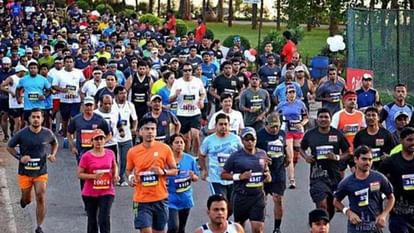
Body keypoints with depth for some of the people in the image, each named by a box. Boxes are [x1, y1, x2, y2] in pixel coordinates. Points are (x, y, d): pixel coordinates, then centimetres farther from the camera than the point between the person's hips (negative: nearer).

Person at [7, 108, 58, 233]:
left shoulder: (47, 133, -5)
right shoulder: (22, 134, -10)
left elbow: (55, 143, 16)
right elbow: (9, 147, 1)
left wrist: (52, 155, -2)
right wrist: (20, 157, -13)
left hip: (41, 172, 0)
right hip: (25, 172, 0)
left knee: (41, 198, -8)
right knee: (27, 200, 12)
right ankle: (24, 199, 51)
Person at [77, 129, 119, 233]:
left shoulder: (110, 153, 0)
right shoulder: (86, 156, -9)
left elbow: (114, 166, 19)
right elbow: (80, 174, -7)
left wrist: (115, 175, -1)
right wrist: (93, 176, -22)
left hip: (107, 192, 0)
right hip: (90, 193, 0)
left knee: (104, 219, -12)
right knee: (92, 220, 13)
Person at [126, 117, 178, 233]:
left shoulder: (164, 148, -3)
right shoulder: (133, 151, -2)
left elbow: (175, 170, 4)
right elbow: (128, 171, 14)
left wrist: (163, 172, -16)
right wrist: (130, 178, -8)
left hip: (160, 198, 1)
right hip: (141, 200, -1)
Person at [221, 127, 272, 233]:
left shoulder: (262, 154, 5)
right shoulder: (235, 156, -7)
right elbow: (223, 175, -4)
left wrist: (268, 175, 0)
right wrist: (239, 176, -17)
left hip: (258, 196, 2)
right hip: (241, 196, -2)